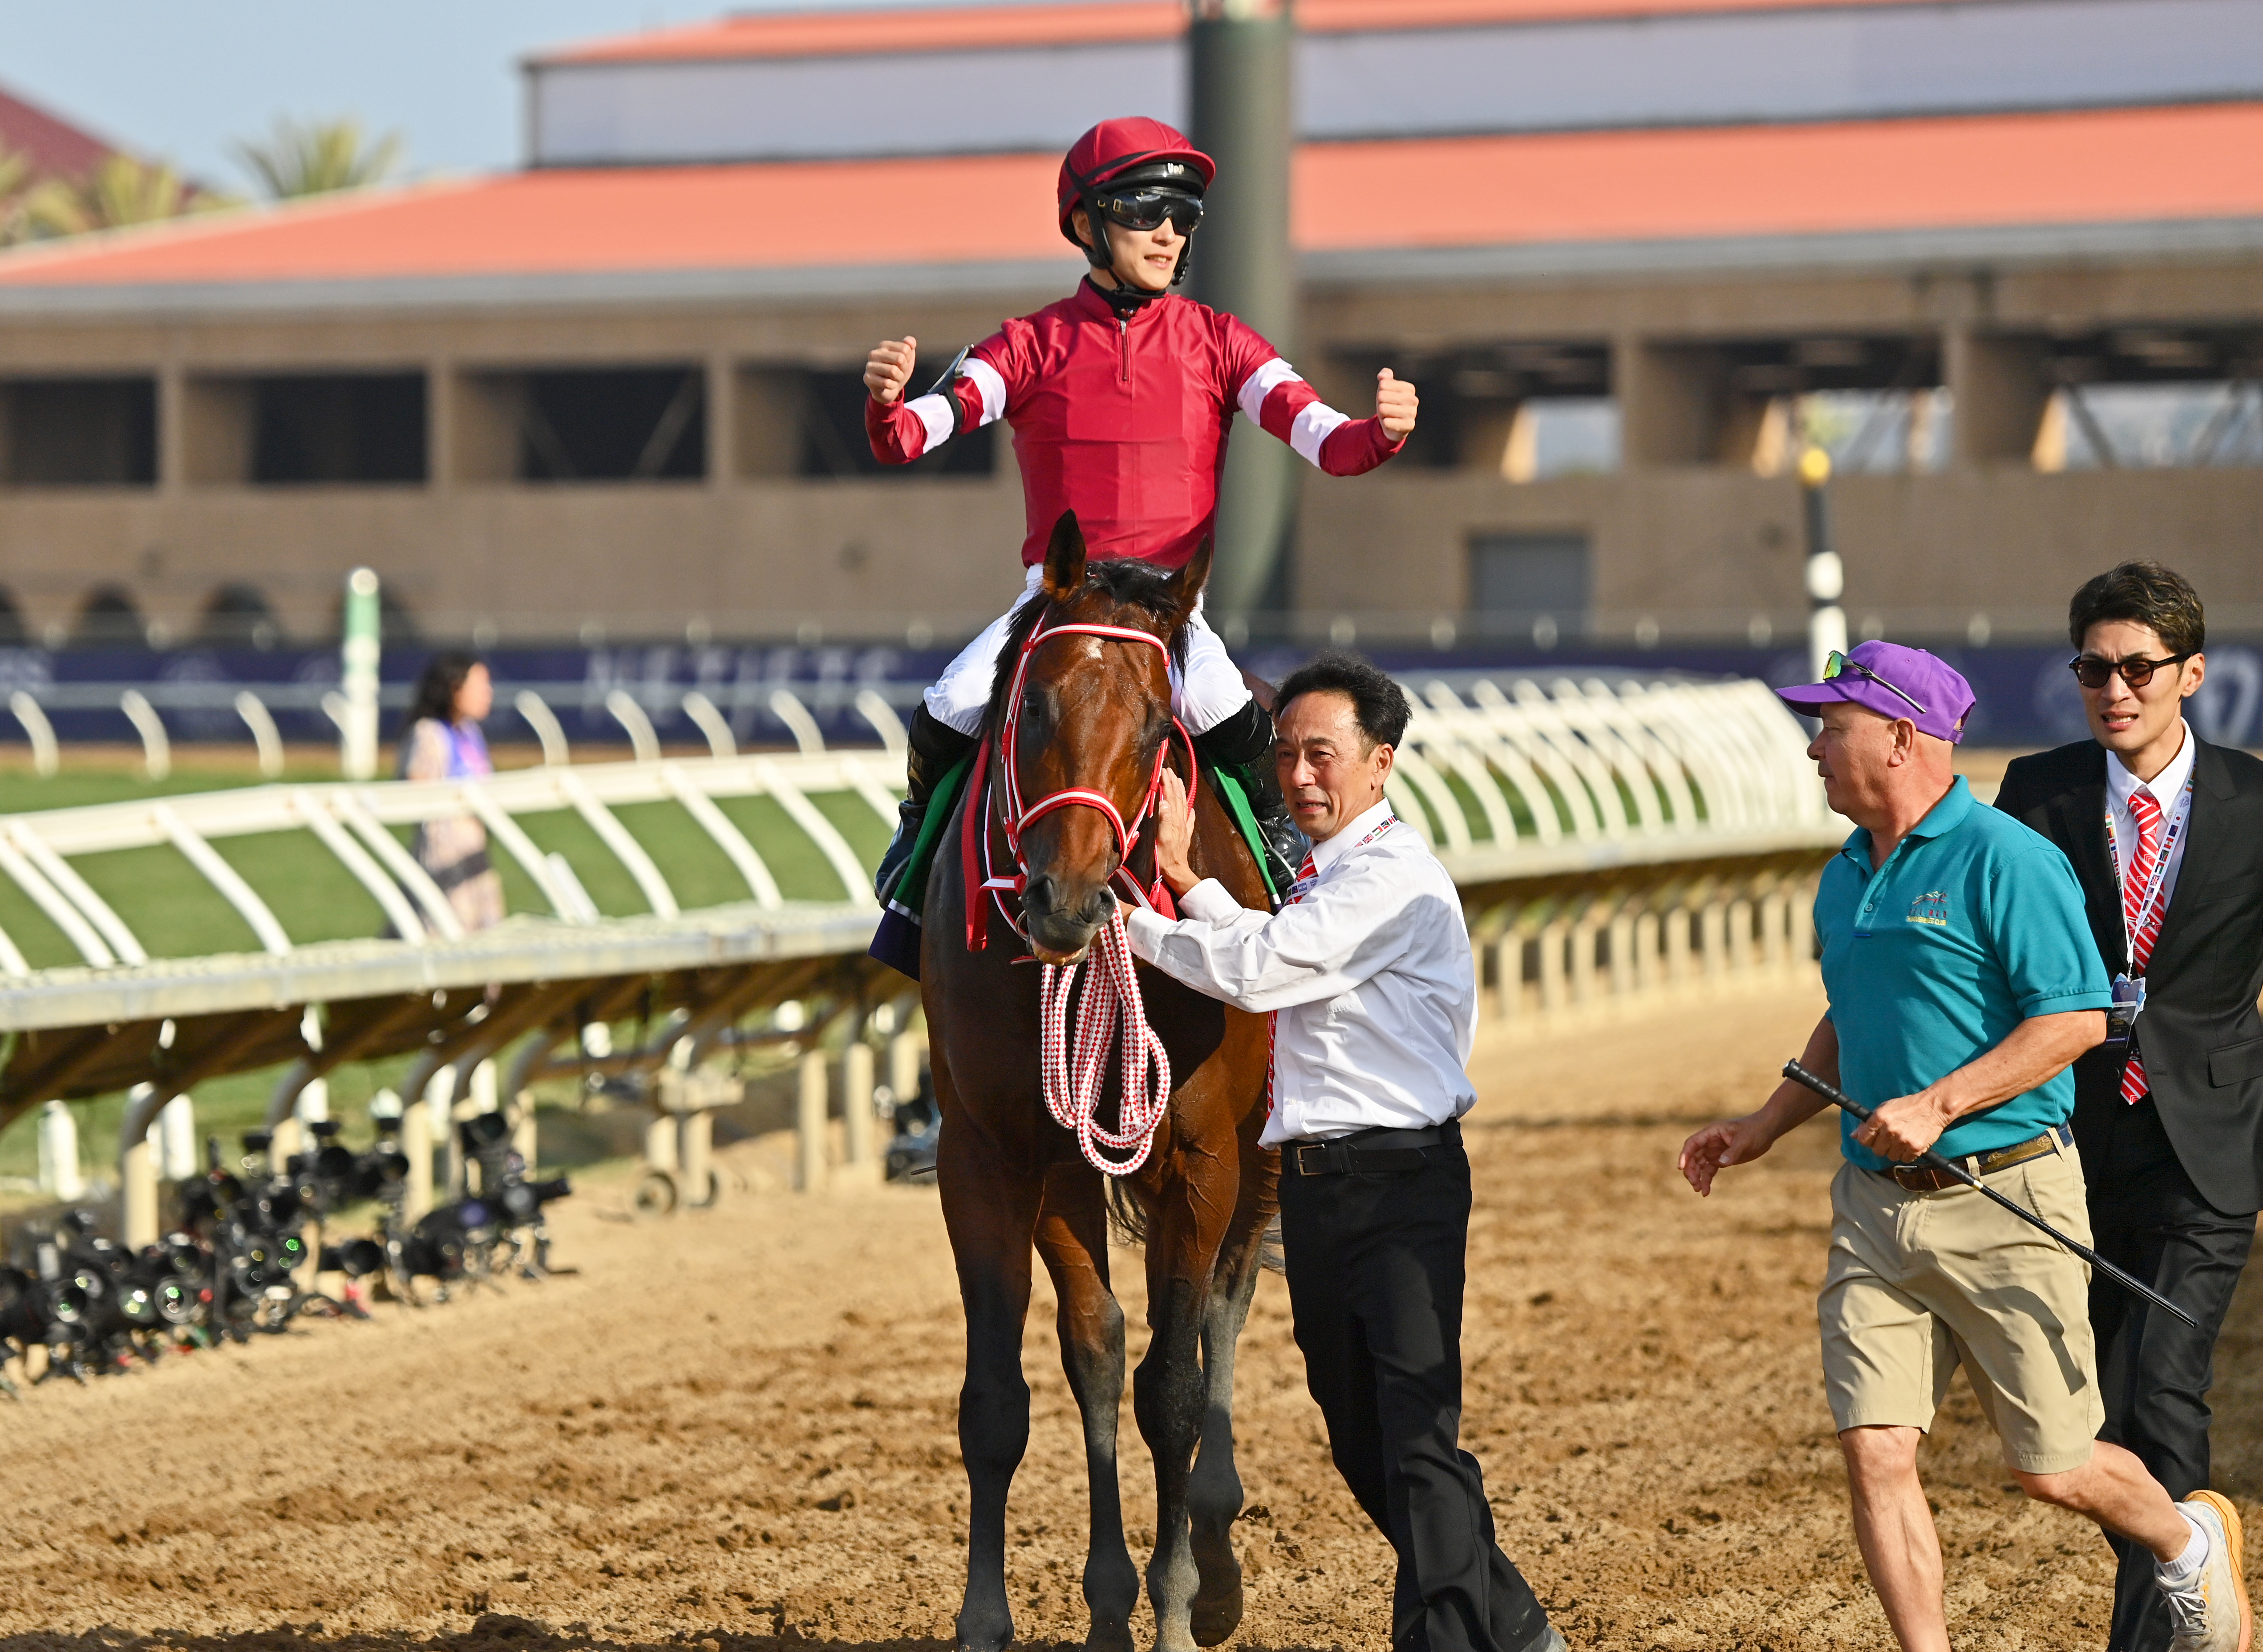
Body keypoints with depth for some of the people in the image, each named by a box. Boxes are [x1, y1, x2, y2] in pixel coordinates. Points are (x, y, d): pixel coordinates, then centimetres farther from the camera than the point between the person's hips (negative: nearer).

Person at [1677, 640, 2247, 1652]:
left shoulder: (2004, 860, -12)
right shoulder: (1846, 878, 13)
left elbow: (2078, 1017, -16)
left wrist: (1940, 1105, -20)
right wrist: (1764, 1127, 18)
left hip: (2004, 1202, -7)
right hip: (1875, 1206, 7)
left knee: (2051, 1468, 3)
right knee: (1874, 1454, -5)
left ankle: (2188, 1543, 32)